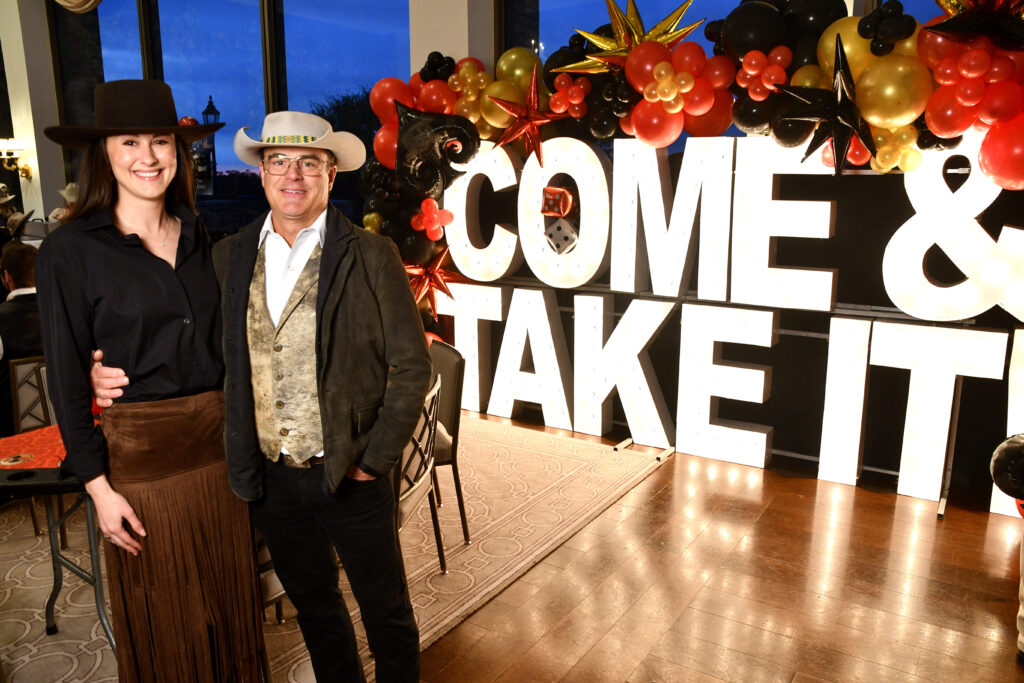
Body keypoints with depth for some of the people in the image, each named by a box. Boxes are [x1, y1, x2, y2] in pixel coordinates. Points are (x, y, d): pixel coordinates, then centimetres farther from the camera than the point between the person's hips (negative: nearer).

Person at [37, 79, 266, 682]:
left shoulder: (198, 235, 6)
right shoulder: (70, 251, -8)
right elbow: (67, 379, -6)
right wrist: (99, 485, -8)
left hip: (221, 442, 4)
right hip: (141, 453, -4)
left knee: (232, 599, 18)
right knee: (161, 625, 14)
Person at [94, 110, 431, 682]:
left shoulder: (371, 256, -9)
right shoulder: (229, 257, 3)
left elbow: (411, 366, -8)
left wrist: (375, 459, -10)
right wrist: (119, 373, -4)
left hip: (350, 477, -3)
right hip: (271, 478, 4)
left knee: (387, 612, 13)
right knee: (313, 607, 22)